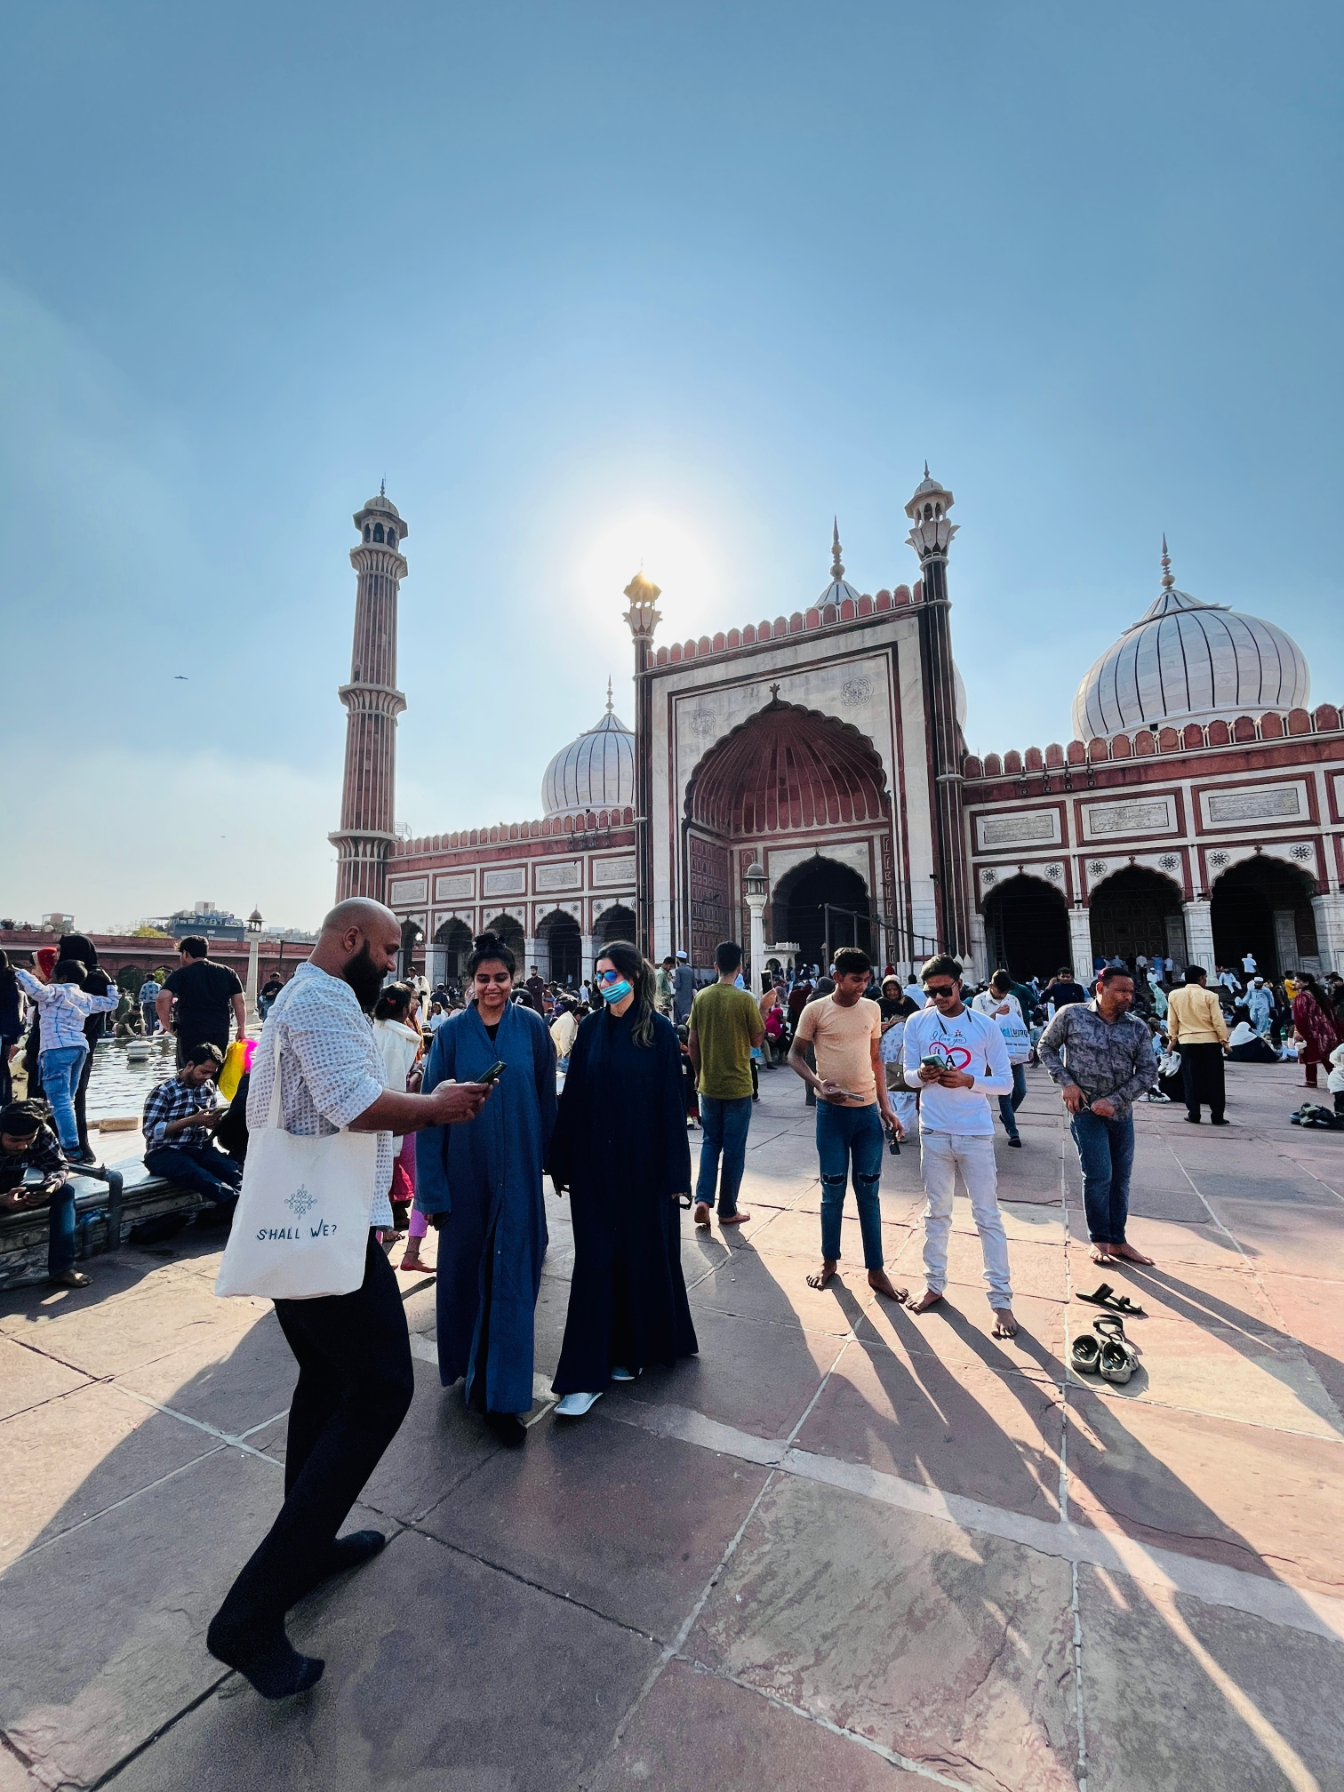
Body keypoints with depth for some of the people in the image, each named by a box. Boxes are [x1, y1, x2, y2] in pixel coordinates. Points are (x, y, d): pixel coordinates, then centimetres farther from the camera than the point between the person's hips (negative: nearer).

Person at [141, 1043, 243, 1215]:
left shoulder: (208, 1087, 12)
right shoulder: (163, 1091, -4)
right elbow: (150, 1130, -12)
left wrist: (214, 1121, -3)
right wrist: (192, 1120, -19)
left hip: (201, 1148, 5)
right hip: (166, 1152, -5)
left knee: (232, 1169, -30)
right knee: (198, 1174, -39)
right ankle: (240, 1203, -60)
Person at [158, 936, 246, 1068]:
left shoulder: (181, 974, -1)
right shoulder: (227, 973, 9)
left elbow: (162, 999, -15)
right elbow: (239, 1003, 6)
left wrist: (168, 1025, -2)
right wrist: (242, 1029, 11)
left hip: (190, 1034, -3)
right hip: (220, 1034, 3)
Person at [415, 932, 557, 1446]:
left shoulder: (531, 1026, -4)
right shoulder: (452, 1032, -5)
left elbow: (546, 1097, 4)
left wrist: (543, 1158, 4)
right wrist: (432, 1190, -6)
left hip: (518, 1172, 0)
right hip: (466, 1170, 0)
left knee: (513, 1278, 4)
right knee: (465, 1269, 15)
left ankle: (502, 1397, 19)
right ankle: (470, 1365, 40)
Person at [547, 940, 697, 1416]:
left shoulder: (659, 1030, -7)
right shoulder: (591, 1029, 2)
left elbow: (671, 1102, -7)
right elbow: (572, 1097, 3)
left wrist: (675, 1172, -7)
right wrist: (562, 1161, 2)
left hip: (643, 1163, -2)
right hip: (595, 1163, 2)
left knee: (644, 1251, 11)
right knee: (595, 1259, 4)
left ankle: (639, 1345, 34)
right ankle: (587, 1374, 15)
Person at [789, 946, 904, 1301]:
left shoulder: (872, 1009, 4)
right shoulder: (815, 1010, -8)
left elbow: (875, 1060, 12)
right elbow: (795, 1056, -4)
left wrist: (885, 1107, 11)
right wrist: (818, 1083, -21)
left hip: (868, 1110, 3)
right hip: (832, 1111, -3)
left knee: (868, 1191, 10)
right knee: (833, 1190, 8)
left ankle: (876, 1269, 22)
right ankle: (829, 1261, 27)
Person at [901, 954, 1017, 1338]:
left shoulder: (985, 1026, -7)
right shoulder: (916, 1023, -3)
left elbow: (1006, 1082, -4)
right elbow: (908, 1076, 2)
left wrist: (969, 1081, -21)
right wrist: (922, 1075, -20)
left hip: (976, 1133, -2)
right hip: (934, 1132, 2)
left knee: (988, 1216, 6)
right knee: (936, 1213, 15)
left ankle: (1001, 1300, 19)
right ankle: (934, 1284, 30)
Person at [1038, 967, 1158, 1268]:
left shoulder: (1138, 1027, 0)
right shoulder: (1071, 1015, -8)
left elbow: (1148, 1072, -1)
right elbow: (1046, 1047, 1)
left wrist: (1114, 1100, -12)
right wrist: (1065, 1082, -10)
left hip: (1121, 1112, 4)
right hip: (1085, 1110, -4)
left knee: (1121, 1177, 11)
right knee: (1099, 1174, -5)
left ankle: (1117, 1240, 27)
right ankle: (1099, 1239, 15)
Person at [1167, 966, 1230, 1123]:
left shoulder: (1174, 995, -1)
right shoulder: (1209, 995, -8)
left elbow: (1172, 1021, 5)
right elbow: (1218, 1020, -7)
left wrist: (1173, 1039, 15)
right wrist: (1224, 1039, 4)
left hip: (1187, 1041, 2)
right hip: (1210, 1040, -1)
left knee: (1191, 1078, 7)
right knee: (1214, 1078, 6)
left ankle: (1193, 1114, 7)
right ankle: (1217, 1115, 8)